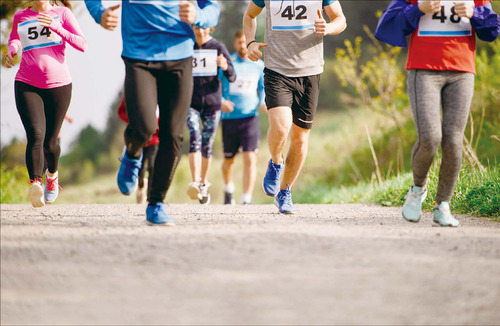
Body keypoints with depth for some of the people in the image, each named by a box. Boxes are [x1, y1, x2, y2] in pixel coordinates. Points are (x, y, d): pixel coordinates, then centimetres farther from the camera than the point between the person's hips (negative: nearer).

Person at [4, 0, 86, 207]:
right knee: (35, 135, -21)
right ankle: (35, 184, -35)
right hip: (27, 86, 1)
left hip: (58, 85, 0)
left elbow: (82, 45, -5)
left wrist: (56, 28, -17)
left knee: (50, 142, 7)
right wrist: (11, 51, 11)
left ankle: (52, 173, 39)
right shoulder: (20, 17, 11)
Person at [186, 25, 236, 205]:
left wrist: (225, 67, -26)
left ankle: (204, 182, 27)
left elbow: (231, 78, -5)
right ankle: (195, 183, -32)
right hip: (191, 102, -1)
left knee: (207, 145, 6)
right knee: (195, 138, -20)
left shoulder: (219, 47, 1)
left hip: (212, 103, 1)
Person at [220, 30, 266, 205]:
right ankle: (228, 190, 40)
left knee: (250, 159, -13)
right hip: (229, 117, 0)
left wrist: (264, 102, 0)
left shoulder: (258, 65, 8)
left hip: (250, 117, 0)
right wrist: (221, 101, -15)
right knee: (229, 159, 12)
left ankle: (246, 200, -12)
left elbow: (263, 88, 20)